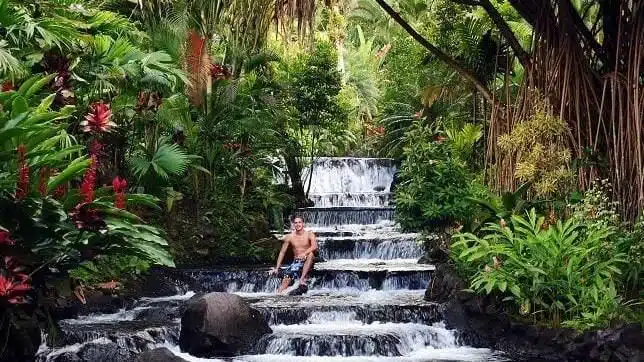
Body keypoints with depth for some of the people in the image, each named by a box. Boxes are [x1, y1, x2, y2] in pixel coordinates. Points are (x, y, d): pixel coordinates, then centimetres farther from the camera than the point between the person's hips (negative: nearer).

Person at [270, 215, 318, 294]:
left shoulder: (309, 234, -3)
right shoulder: (289, 237, 3)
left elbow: (315, 247, -21)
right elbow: (282, 252, 6)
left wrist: (305, 253, -39)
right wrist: (277, 268, -1)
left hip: (307, 262, -2)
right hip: (296, 262, 2)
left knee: (310, 253, -34)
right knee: (287, 277, -23)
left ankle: (302, 279, -38)